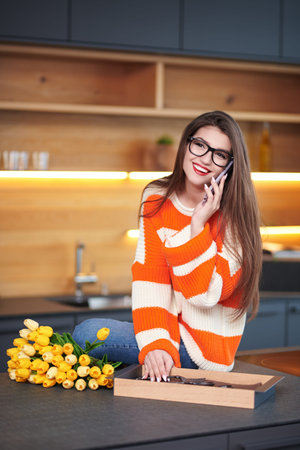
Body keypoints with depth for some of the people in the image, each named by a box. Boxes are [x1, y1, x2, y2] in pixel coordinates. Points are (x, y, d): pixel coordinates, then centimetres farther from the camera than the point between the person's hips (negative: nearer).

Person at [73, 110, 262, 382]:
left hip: (206, 345, -6)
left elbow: (205, 293, -18)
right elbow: (149, 275, -8)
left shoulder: (234, 216, -11)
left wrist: (197, 225, -23)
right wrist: (155, 344, -21)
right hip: (171, 329, 6)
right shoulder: (156, 199, 2)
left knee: (87, 335, -20)